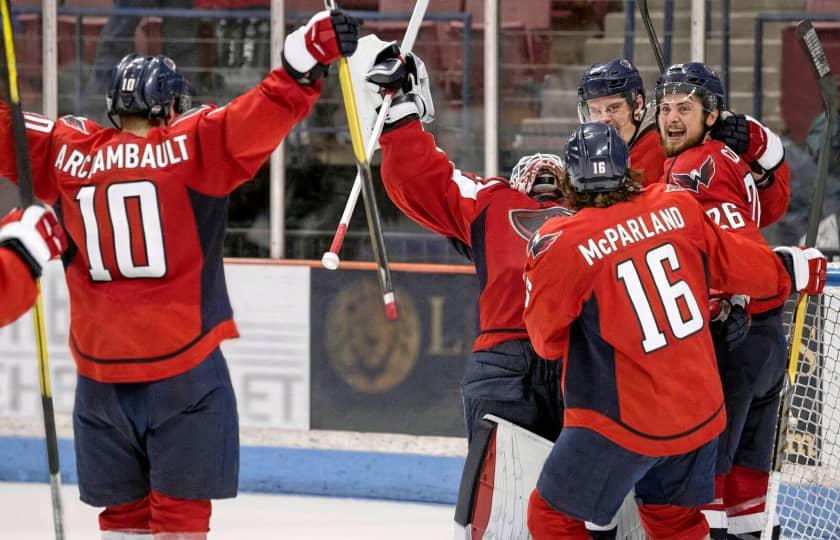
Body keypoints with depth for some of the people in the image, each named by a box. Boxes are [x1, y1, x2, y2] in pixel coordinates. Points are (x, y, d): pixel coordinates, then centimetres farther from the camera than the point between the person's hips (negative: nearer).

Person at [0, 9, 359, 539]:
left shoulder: (67, 154, 2)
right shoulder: (191, 147, -6)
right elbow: (257, 121, -19)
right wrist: (306, 58, -22)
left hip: (101, 373, 3)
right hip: (184, 370, -3)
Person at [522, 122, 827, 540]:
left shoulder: (560, 244, -16)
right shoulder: (677, 207, -3)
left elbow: (548, 343, -5)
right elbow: (737, 263, 10)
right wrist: (791, 270, 31)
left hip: (626, 420, -6)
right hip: (700, 409, 6)